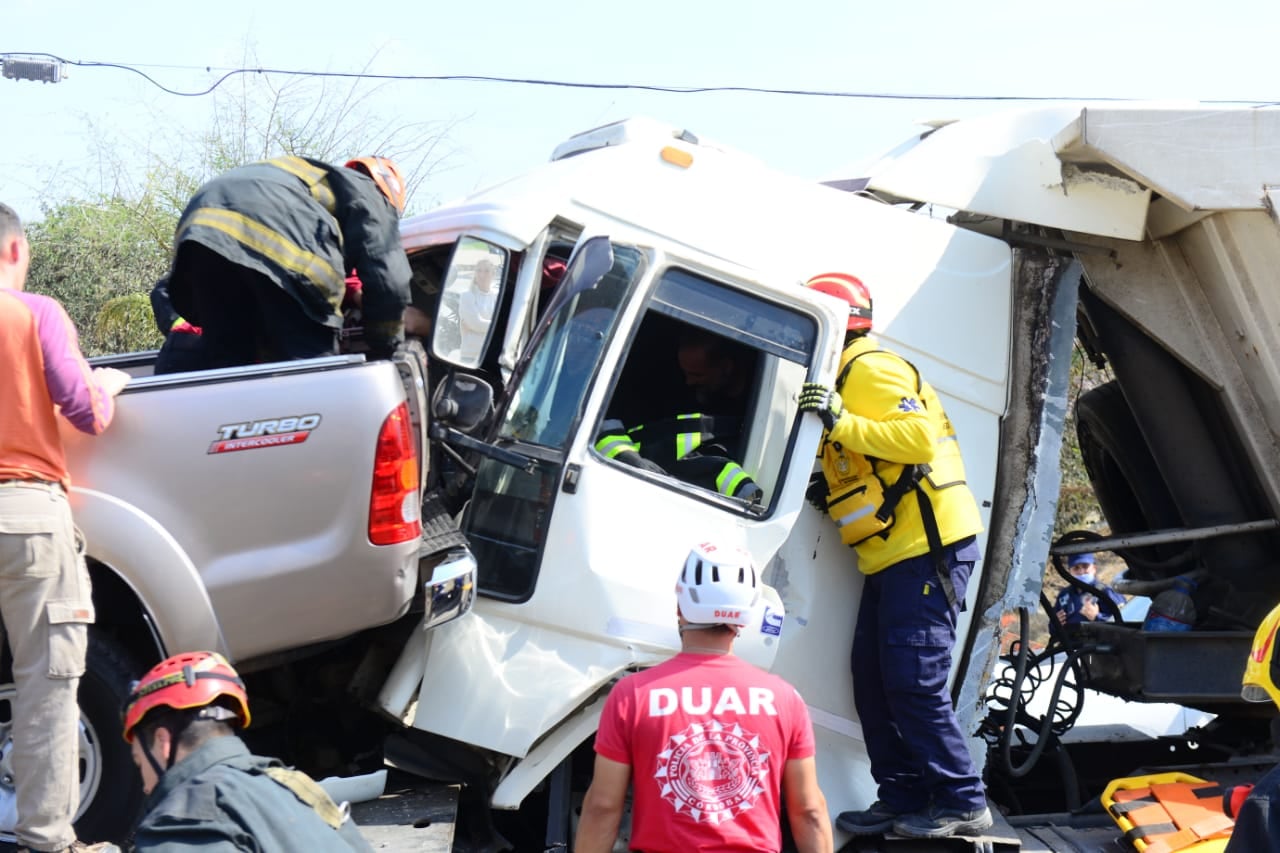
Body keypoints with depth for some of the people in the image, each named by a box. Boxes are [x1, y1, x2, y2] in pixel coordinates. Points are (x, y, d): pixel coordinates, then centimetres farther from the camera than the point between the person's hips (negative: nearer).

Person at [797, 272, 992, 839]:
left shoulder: (871, 370, -9)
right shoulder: (843, 381, 23)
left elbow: (920, 435, -22)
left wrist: (841, 423, -24)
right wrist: (821, 486, 7)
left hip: (928, 547, -11)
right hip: (892, 557, 11)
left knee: (913, 682, -11)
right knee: (872, 678, 7)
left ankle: (963, 803, -4)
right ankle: (902, 798, 12)